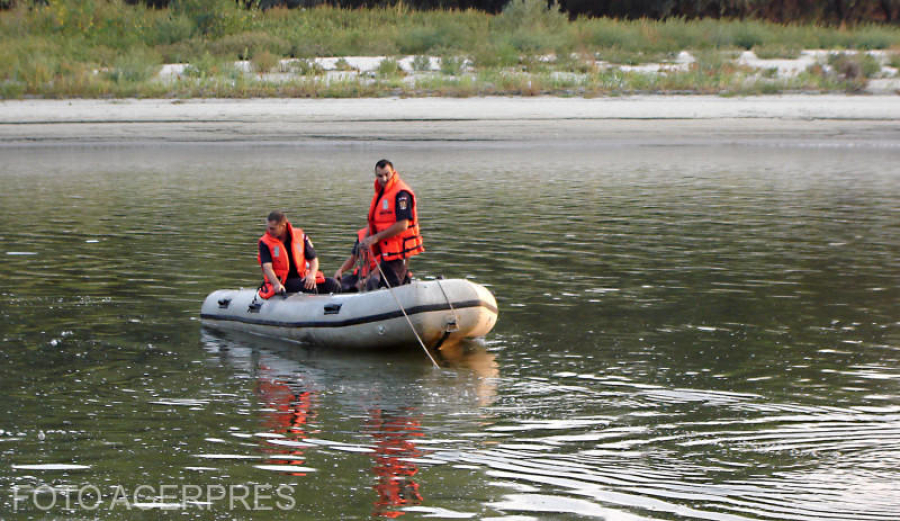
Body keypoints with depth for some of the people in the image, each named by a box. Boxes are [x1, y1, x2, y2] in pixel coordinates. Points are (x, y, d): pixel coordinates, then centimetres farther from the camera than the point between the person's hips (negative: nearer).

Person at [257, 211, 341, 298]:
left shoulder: (300, 236, 3)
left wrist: (312, 274, -16)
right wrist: (277, 284, -38)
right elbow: (267, 266, -19)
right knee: (309, 287, -31)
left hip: (301, 278, 4)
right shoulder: (265, 242, -6)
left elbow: (313, 259, 6)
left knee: (332, 284, -13)